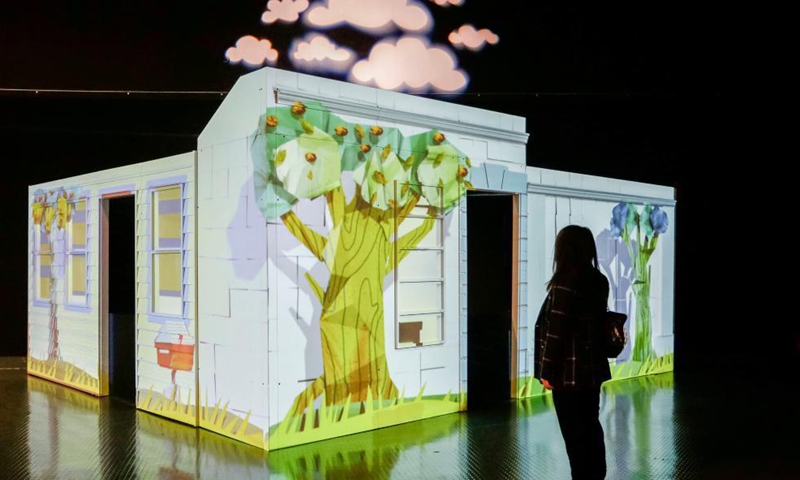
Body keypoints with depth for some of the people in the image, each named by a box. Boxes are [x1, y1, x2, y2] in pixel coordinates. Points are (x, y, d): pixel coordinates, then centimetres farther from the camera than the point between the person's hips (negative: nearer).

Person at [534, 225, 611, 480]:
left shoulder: (565, 283, -19)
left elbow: (555, 331, -19)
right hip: (592, 367, 8)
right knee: (591, 427, 18)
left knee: (574, 432, 4)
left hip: (569, 371, -8)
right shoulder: (599, 280, 5)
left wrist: (547, 371, -13)